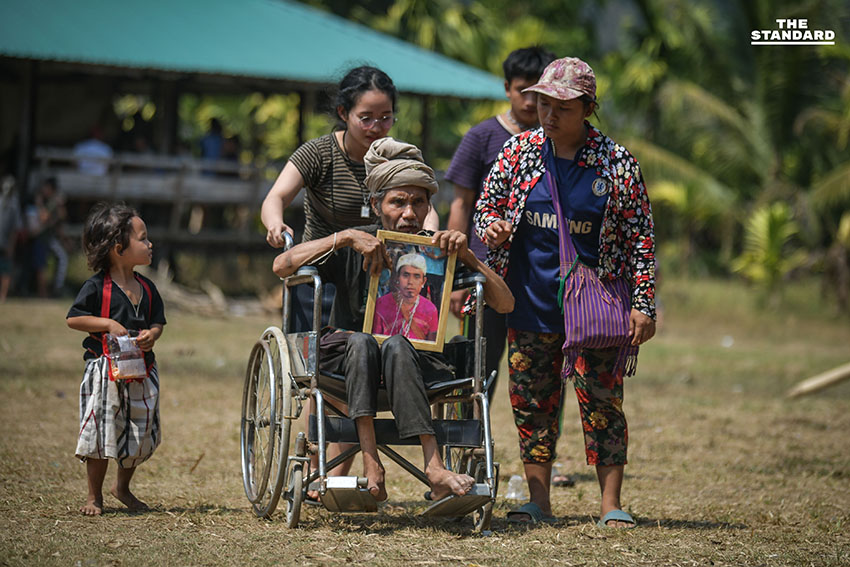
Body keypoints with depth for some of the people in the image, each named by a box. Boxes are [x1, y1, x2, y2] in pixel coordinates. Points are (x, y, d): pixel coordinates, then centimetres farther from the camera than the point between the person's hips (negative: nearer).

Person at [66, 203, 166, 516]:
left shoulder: (146, 288, 7)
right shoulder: (97, 287, -10)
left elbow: (158, 322, 11)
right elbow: (73, 319, -9)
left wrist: (151, 335, -12)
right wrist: (108, 324, -19)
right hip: (105, 370, -6)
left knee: (141, 434, 10)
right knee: (100, 431, -3)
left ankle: (122, 487, 32)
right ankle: (94, 495, 11)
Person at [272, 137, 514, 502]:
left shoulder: (437, 250, 5)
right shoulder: (354, 250, 2)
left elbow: (505, 304, -2)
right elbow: (282, 266, -12)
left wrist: (467, 256, -15)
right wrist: (345, 238, -19)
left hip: (418, 361, 0)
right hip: (349, 360, 0)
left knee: (396, 347, -35)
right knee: (361, 342, -34)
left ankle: (434, 470, -47)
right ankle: (371, 466, -45)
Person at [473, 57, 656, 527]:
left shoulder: (616, 164, -4)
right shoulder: (519, 152, 3)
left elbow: (640, 238, -1)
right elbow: (485, 206, 13)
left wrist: (643, 305, -7)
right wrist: (491, 228, -12)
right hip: (530, 307, 3)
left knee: (602, 401, -4)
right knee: (531, 401, 6)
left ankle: (611, 503, 3)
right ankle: (538, 500, 15)